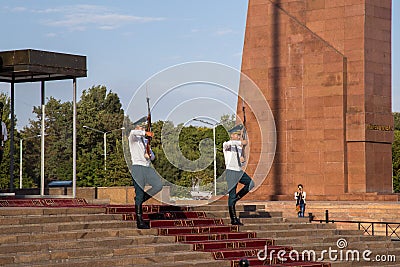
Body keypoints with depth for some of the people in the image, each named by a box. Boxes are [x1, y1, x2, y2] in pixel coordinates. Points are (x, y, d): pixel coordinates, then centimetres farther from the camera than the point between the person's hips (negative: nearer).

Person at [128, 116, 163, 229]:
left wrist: (149, 156, -5)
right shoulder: (133, 138, 4)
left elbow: (152, 156, 18)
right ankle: (140, 222, -6)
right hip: (137, 166, -6)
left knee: (158, 185, -11)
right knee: (139, 193, -8)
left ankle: (141, 199, 10)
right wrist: (145, 133, -31)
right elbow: (133, 133, -23)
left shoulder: (145, 140, 22)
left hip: (147, 167, 6)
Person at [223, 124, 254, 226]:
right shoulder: (226, 145, -2)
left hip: (239, 171, 6)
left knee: (251, 183, -20)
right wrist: (241, 142, -35)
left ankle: (237, 197, 1)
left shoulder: (239, 148, 17)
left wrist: (242, 160, -2)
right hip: (231, 171, -6)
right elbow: (228, 144, -30)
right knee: (232, 195, -6)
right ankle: (233, 219, -3)